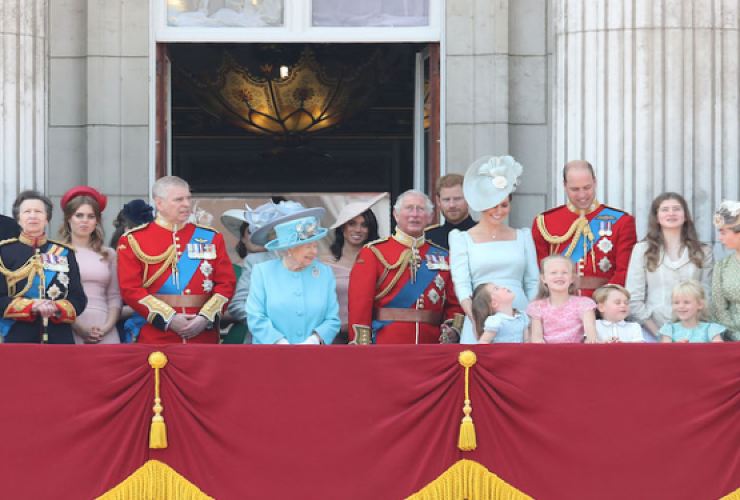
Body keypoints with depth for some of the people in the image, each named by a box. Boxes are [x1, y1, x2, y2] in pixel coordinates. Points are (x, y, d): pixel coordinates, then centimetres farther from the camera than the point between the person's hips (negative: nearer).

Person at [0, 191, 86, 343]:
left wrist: (56, 307, -14)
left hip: (60, 340, 2)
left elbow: (78, 299, 7)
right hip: (18, 340, -2)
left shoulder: (64, 253, 11)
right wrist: (31, 306, -18)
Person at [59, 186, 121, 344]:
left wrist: (108, 326, -4)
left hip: (105, 333, 3)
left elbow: (115, 296, 11)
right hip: (69, 331, -2)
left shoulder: (109, 254, 14)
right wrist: (76, 326, -11)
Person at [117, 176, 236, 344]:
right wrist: (169, 318, -13)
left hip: (203, 335, 3)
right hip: (155, 339, -2)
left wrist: (205, 317, -8)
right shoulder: (134, 240, 3)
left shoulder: (211, 238, 12)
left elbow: (226, 283, 8)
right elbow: (130, 289, -4)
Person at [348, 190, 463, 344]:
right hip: (385, 351, -4)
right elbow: (359, 305, -5)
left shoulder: (442, 256, 13)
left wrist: (452, 330, -6)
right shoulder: (373, 253, 1)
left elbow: (454, 304, 14)